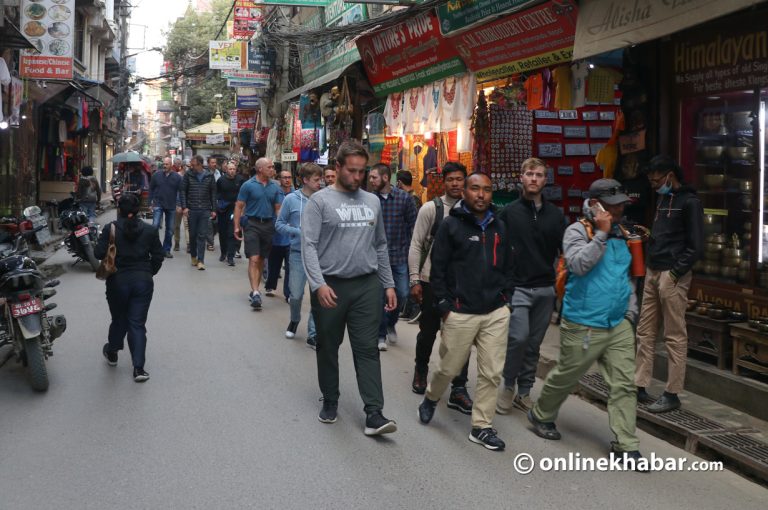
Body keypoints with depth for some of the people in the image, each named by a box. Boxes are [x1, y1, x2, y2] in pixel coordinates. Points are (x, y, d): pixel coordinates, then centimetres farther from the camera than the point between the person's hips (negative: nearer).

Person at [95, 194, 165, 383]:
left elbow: (99, 253, -10)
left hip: (118, 281, -1)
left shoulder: (111, 229, -5)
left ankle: (112, 353, 41)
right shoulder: (150, 230, 0)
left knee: (119, 320, 20)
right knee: (137, 324, 2)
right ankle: (138, 368, -5)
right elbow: (158, 256, 1)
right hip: (143, 281, 1)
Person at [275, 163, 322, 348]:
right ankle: (295, 320, 41)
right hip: (299, 254, 0)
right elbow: (279, 224, 1)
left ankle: (313, 335, 9)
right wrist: (299, 232, -12)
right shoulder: (291, 199, -4)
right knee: (296, 294, 10)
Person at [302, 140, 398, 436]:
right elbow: (308, 245, -11)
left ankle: (374, 413, -2)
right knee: (328, 348, 11)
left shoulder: (372, 202, 11)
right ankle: (330, 400, 29)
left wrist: (388, 284, 12)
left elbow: (380, 246, 17)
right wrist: (319, 284, -22)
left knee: (367, 349, -1)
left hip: (366, 286, 3)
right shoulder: (320, 201, -5)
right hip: (330, 286, -3)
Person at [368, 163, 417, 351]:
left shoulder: (404, 198, -4)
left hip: (399, 255, 1)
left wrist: (409, 249, 0)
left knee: (401, 294, 6)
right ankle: (381, 335, 14)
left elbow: (412, 225, 2)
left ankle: (391, 323, 33)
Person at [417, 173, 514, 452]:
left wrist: (506, 298, 9)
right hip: (460, 313, -4)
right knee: (449, 368, 6)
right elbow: (438, 268, -4)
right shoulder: (451, 225, -3)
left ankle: (481, 427, 14)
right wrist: (444, 306, -8)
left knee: (491, 373, 3)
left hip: (496, 313, 4)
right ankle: (430, 398, 37)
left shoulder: (499, 227, 11)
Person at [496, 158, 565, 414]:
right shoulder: (509, 212, 2)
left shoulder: (555, 214, 8)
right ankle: (508, 386, 4)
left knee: (534, 343, 8)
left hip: (545, 288, 3)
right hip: (517, 287, -3)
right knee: (519, 337, -16)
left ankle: (524, 391, 20)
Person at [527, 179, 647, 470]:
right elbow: (579, 265, -27)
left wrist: (631, 310, 15)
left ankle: (625, 445, 6)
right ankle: (541, 416, 35)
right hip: (584, 326, -6)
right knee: (566, 377, 9)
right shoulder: (577, 231, -9)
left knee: (624, 384, 1)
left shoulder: (621, 235, 12)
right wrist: (601, 234, -23)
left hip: (619, 326, 6)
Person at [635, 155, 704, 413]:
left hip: (672, 275, -8)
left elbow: (696, 246, -12)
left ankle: (672, 394, 2)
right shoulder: (663, 199, 18)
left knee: (675, 336, -3)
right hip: (653, 272, 8)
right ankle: (640, 386, 15)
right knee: (645, 332, 9)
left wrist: (675, 273, -15)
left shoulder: (689, 202, -8)